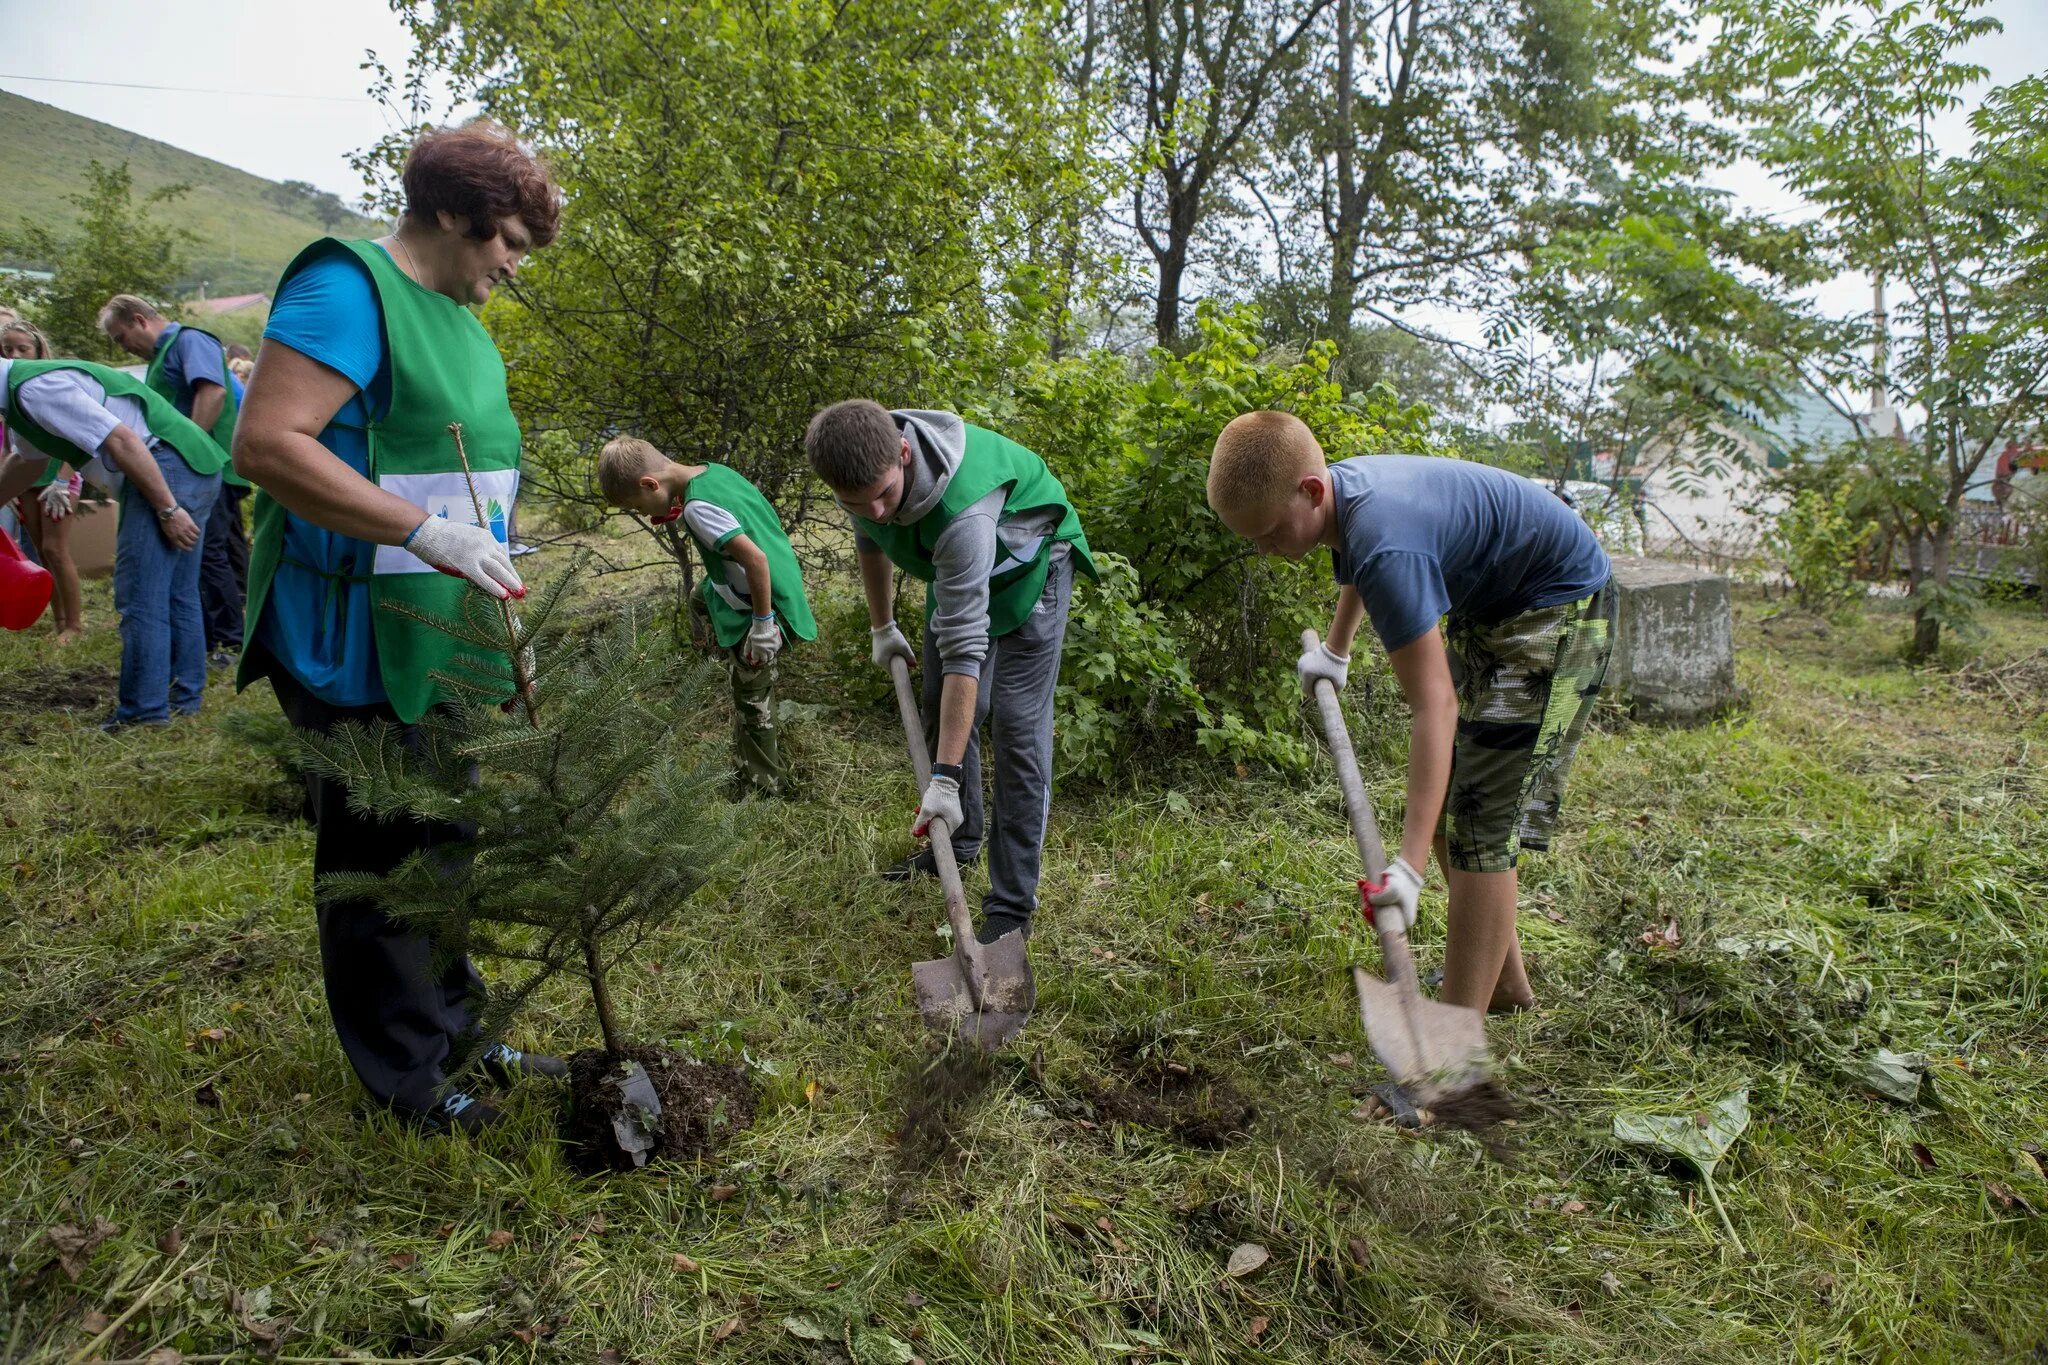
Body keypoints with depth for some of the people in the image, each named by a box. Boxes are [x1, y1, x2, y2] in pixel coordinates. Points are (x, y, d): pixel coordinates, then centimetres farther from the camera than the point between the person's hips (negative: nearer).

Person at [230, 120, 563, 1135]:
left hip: (436, 642, 9)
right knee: (377, 858, 4)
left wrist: (487, 565, 18)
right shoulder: (348, 289, -14)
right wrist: (424, 531, -30)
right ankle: (406, 1080, 19)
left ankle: (457, 1032, 35)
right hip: (354, 643, -9)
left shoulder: (456, 318, 15)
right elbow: (267, 444, -25)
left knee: (442, 844, 19)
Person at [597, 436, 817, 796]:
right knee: (702, 601, 35)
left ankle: (764, 783, 24)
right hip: (783, 586, 10)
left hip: (762, 605, -10)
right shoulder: (713, 471, 0)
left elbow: (756, 558, -32)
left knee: (751, 699, 8)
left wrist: (762, 624, -24)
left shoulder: (698, 507, -27)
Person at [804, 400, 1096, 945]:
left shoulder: (961, 512, -45)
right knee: (942, 709, 12)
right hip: (953, 567, 7)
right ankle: (959, 843, 33)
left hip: (1026, 566, -7)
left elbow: (965, 649, -42)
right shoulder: (861, 468, -22)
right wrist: (882, 627, 13)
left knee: (1017, 726, -14)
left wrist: (945, 778, -40)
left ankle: (1012, 905, -8)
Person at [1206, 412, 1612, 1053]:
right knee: (1443, 800, 13)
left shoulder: (1387, 548, -36)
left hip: (1557, 609, -10)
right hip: (1487, 604, 10)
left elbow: (1434, 706, -40)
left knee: (1480, 819, -14)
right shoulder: (1339, 484, -8)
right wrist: (1334, 651, 31)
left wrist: (1409, 867, -43)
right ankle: (1504, 980, 28)